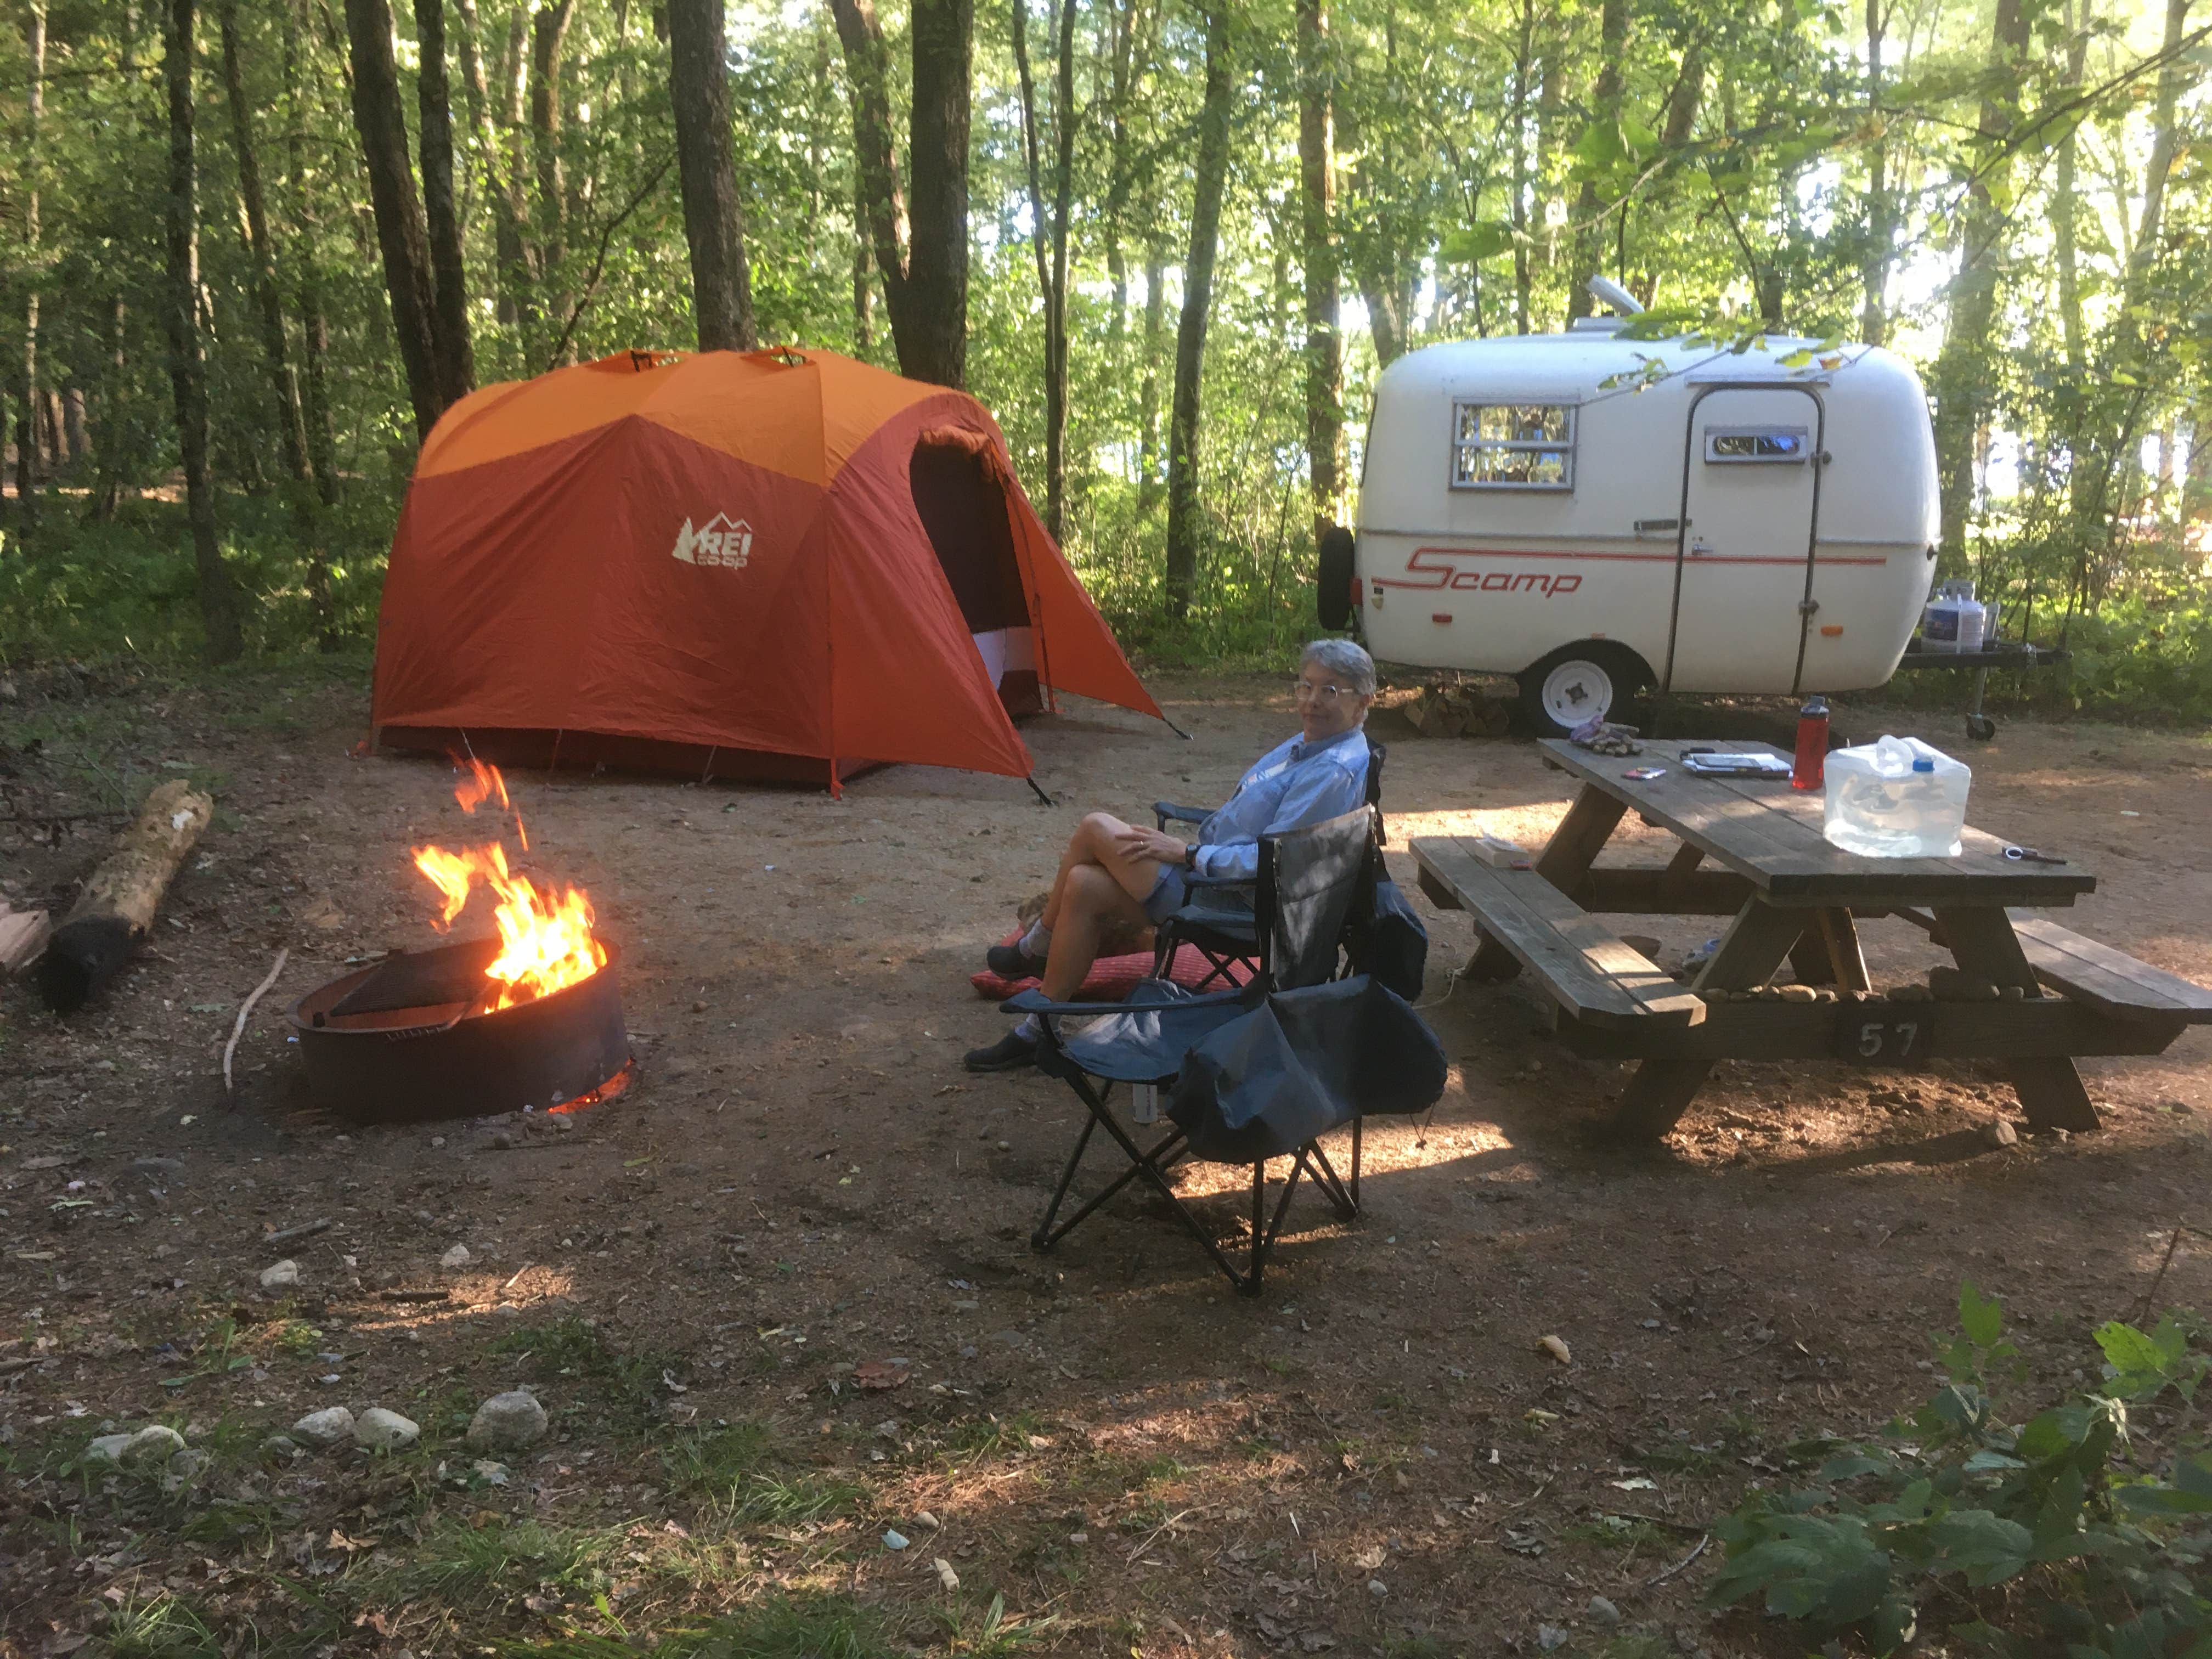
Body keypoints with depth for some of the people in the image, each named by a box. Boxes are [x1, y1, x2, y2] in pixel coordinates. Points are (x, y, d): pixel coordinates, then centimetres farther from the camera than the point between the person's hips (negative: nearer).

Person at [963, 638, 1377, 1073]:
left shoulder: (1336, 771, -20)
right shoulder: (1308, 744, 12)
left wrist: (1187, 852, -18)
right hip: (1210, 872, 10)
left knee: (1096, 828, -12)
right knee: (1084, 887, -4)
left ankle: (1036, 947, 6)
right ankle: (1038, 1031, 7)